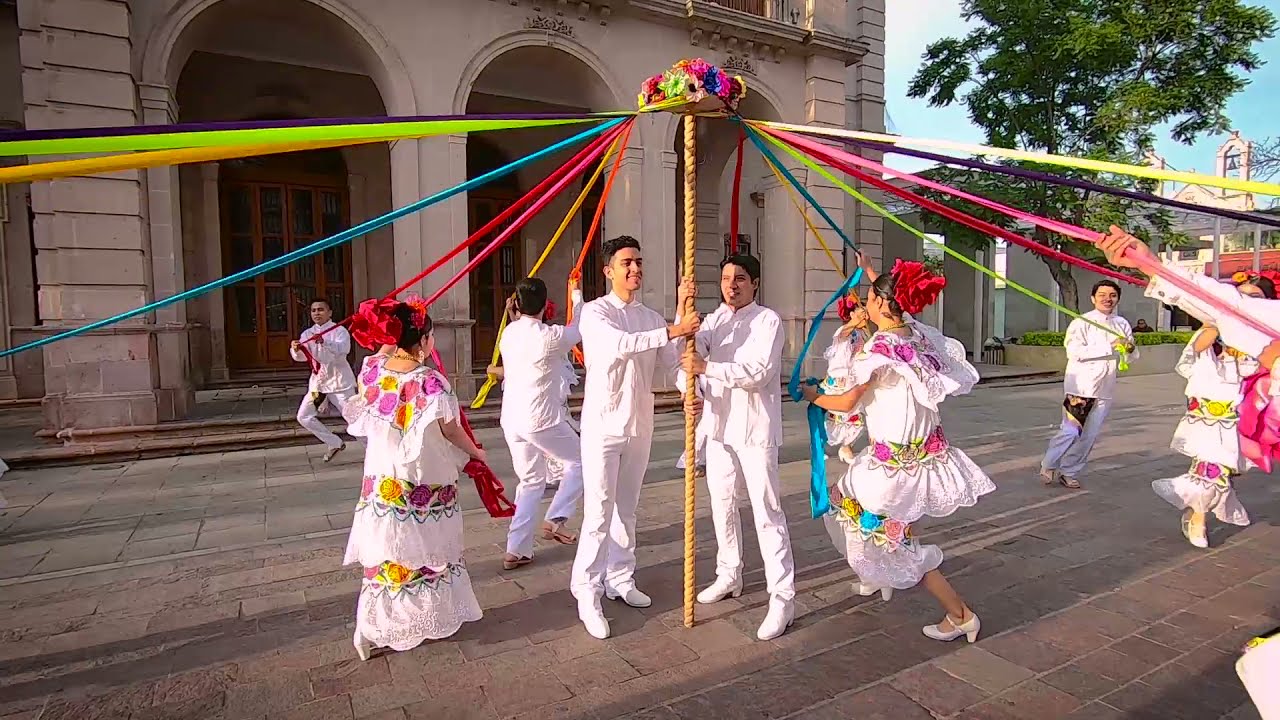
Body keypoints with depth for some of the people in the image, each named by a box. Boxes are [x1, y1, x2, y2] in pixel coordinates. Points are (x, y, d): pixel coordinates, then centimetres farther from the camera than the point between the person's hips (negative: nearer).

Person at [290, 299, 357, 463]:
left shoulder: (339, 330, -10)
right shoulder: (308, 333, 5)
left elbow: (344, 349, -30)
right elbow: (302, 357, -8)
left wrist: (324, 342, -48)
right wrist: (296, 350, -31)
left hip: (339, 381, -6)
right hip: (318, 381, 6)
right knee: (304, 416, 3)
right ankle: (335, 443, 18)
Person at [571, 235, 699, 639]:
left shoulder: (651, 318, 9)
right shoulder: (595, 312, -6)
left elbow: (670, 366, 3)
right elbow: (619, 345, -26)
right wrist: (670, 331, -29)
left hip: (640, 426, 5)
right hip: (604, 425, -5)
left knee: (626, 509, 15)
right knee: (599, 513, -5)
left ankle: (620, 580, 29)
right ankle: (588, 594, 7)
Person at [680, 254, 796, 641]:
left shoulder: (768, 320, -8)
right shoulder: (714, 319, 11)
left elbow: (758, 372, -20)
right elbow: (689, 354, -2)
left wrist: (707, 368, -29)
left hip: (755, 430, -6)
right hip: (719, 425, 7)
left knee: (767, 510, -4)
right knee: (722, 504, 17)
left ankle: (783, 597, 5)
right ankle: (729, 577, 35)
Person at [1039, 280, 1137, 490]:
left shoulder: (1122, 324, 10)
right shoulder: (1082, 322, -7)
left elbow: (1134, 354, 13)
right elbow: (1075, 352, -21)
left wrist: (1130, 348, -11)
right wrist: (1110, 347, -24)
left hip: (1105, 389, 6)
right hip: (1081, 387, -6)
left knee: (1089, 436, 9)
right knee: (1070, 431, -8)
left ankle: (1070, 472, 21)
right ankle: (1049, 466, 12)